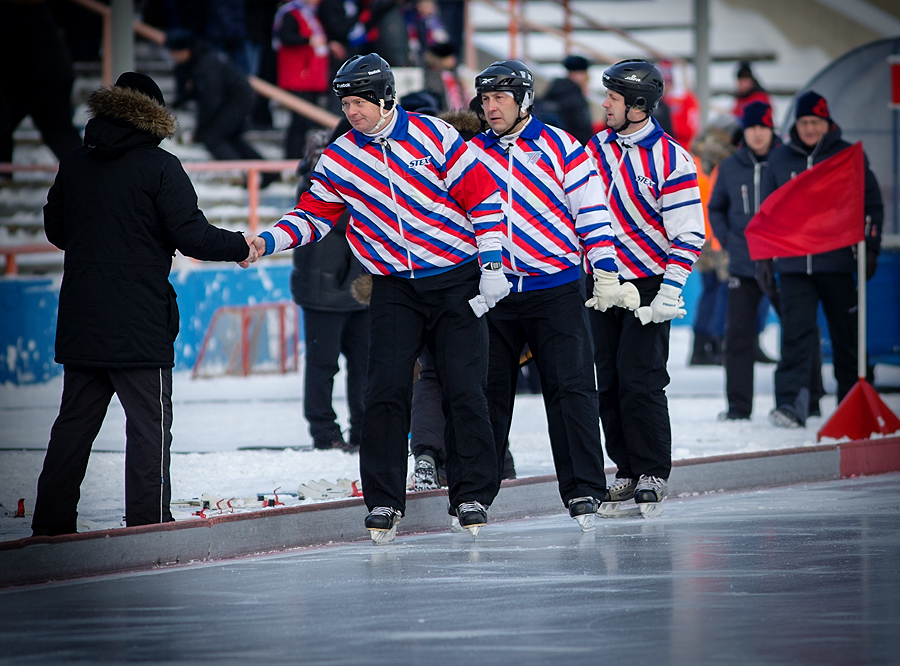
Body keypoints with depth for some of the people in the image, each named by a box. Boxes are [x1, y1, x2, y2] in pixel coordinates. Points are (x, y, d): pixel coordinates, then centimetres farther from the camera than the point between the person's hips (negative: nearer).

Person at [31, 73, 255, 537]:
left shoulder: (75, 165, 7)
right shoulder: (159, 167, -9)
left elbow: (55, 229, 16)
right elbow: (192, 236, -12)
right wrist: (241, 248, 4)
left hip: (80, 324, 5)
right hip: (139, 325, -5)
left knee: (75, 421, 12)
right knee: (149, 423, -1)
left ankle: (51, 522, 12)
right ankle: (148, 524, -4)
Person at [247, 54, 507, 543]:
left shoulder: (433, 137, -6)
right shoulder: (338, 160, 3)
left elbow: (483, 195, -4)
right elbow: (313, 215, 12)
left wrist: (491, 264, -8)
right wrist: (266, 242, -5)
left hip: (457, 282, -2)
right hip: (394, 289, 2)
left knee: (463, 390, -5)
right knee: (386, 391, -9)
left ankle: (472, 495, 5)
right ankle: (383, 501, -3)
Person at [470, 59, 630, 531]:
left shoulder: (561, 148, -1)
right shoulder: (473, 154, 9)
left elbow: (592, 210, -2)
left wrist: (605, 273, -6)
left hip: (556, 292, -3)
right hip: (493, 293, 3)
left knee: (569, 390, -7)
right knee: (487, 393, 6)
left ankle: (583, 491, -6)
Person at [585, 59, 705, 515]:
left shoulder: (671, 160, -13)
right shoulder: (597, 148, 6)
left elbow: (688, 234, -14)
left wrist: (669, 293, -21)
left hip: (648, 282, -6)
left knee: (639, 380, -11)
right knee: (607, 380, 4)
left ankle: (653, 474, -1)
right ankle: (627, 471, 13)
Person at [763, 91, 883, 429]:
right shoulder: (779, 159, 11)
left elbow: (872, 205, 7)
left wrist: (870, 248, -1)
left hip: (837, 261, -1)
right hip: (793, 264, 1)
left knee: (846, 336, 6)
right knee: (796, 333, -10)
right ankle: (791, 405, -17)